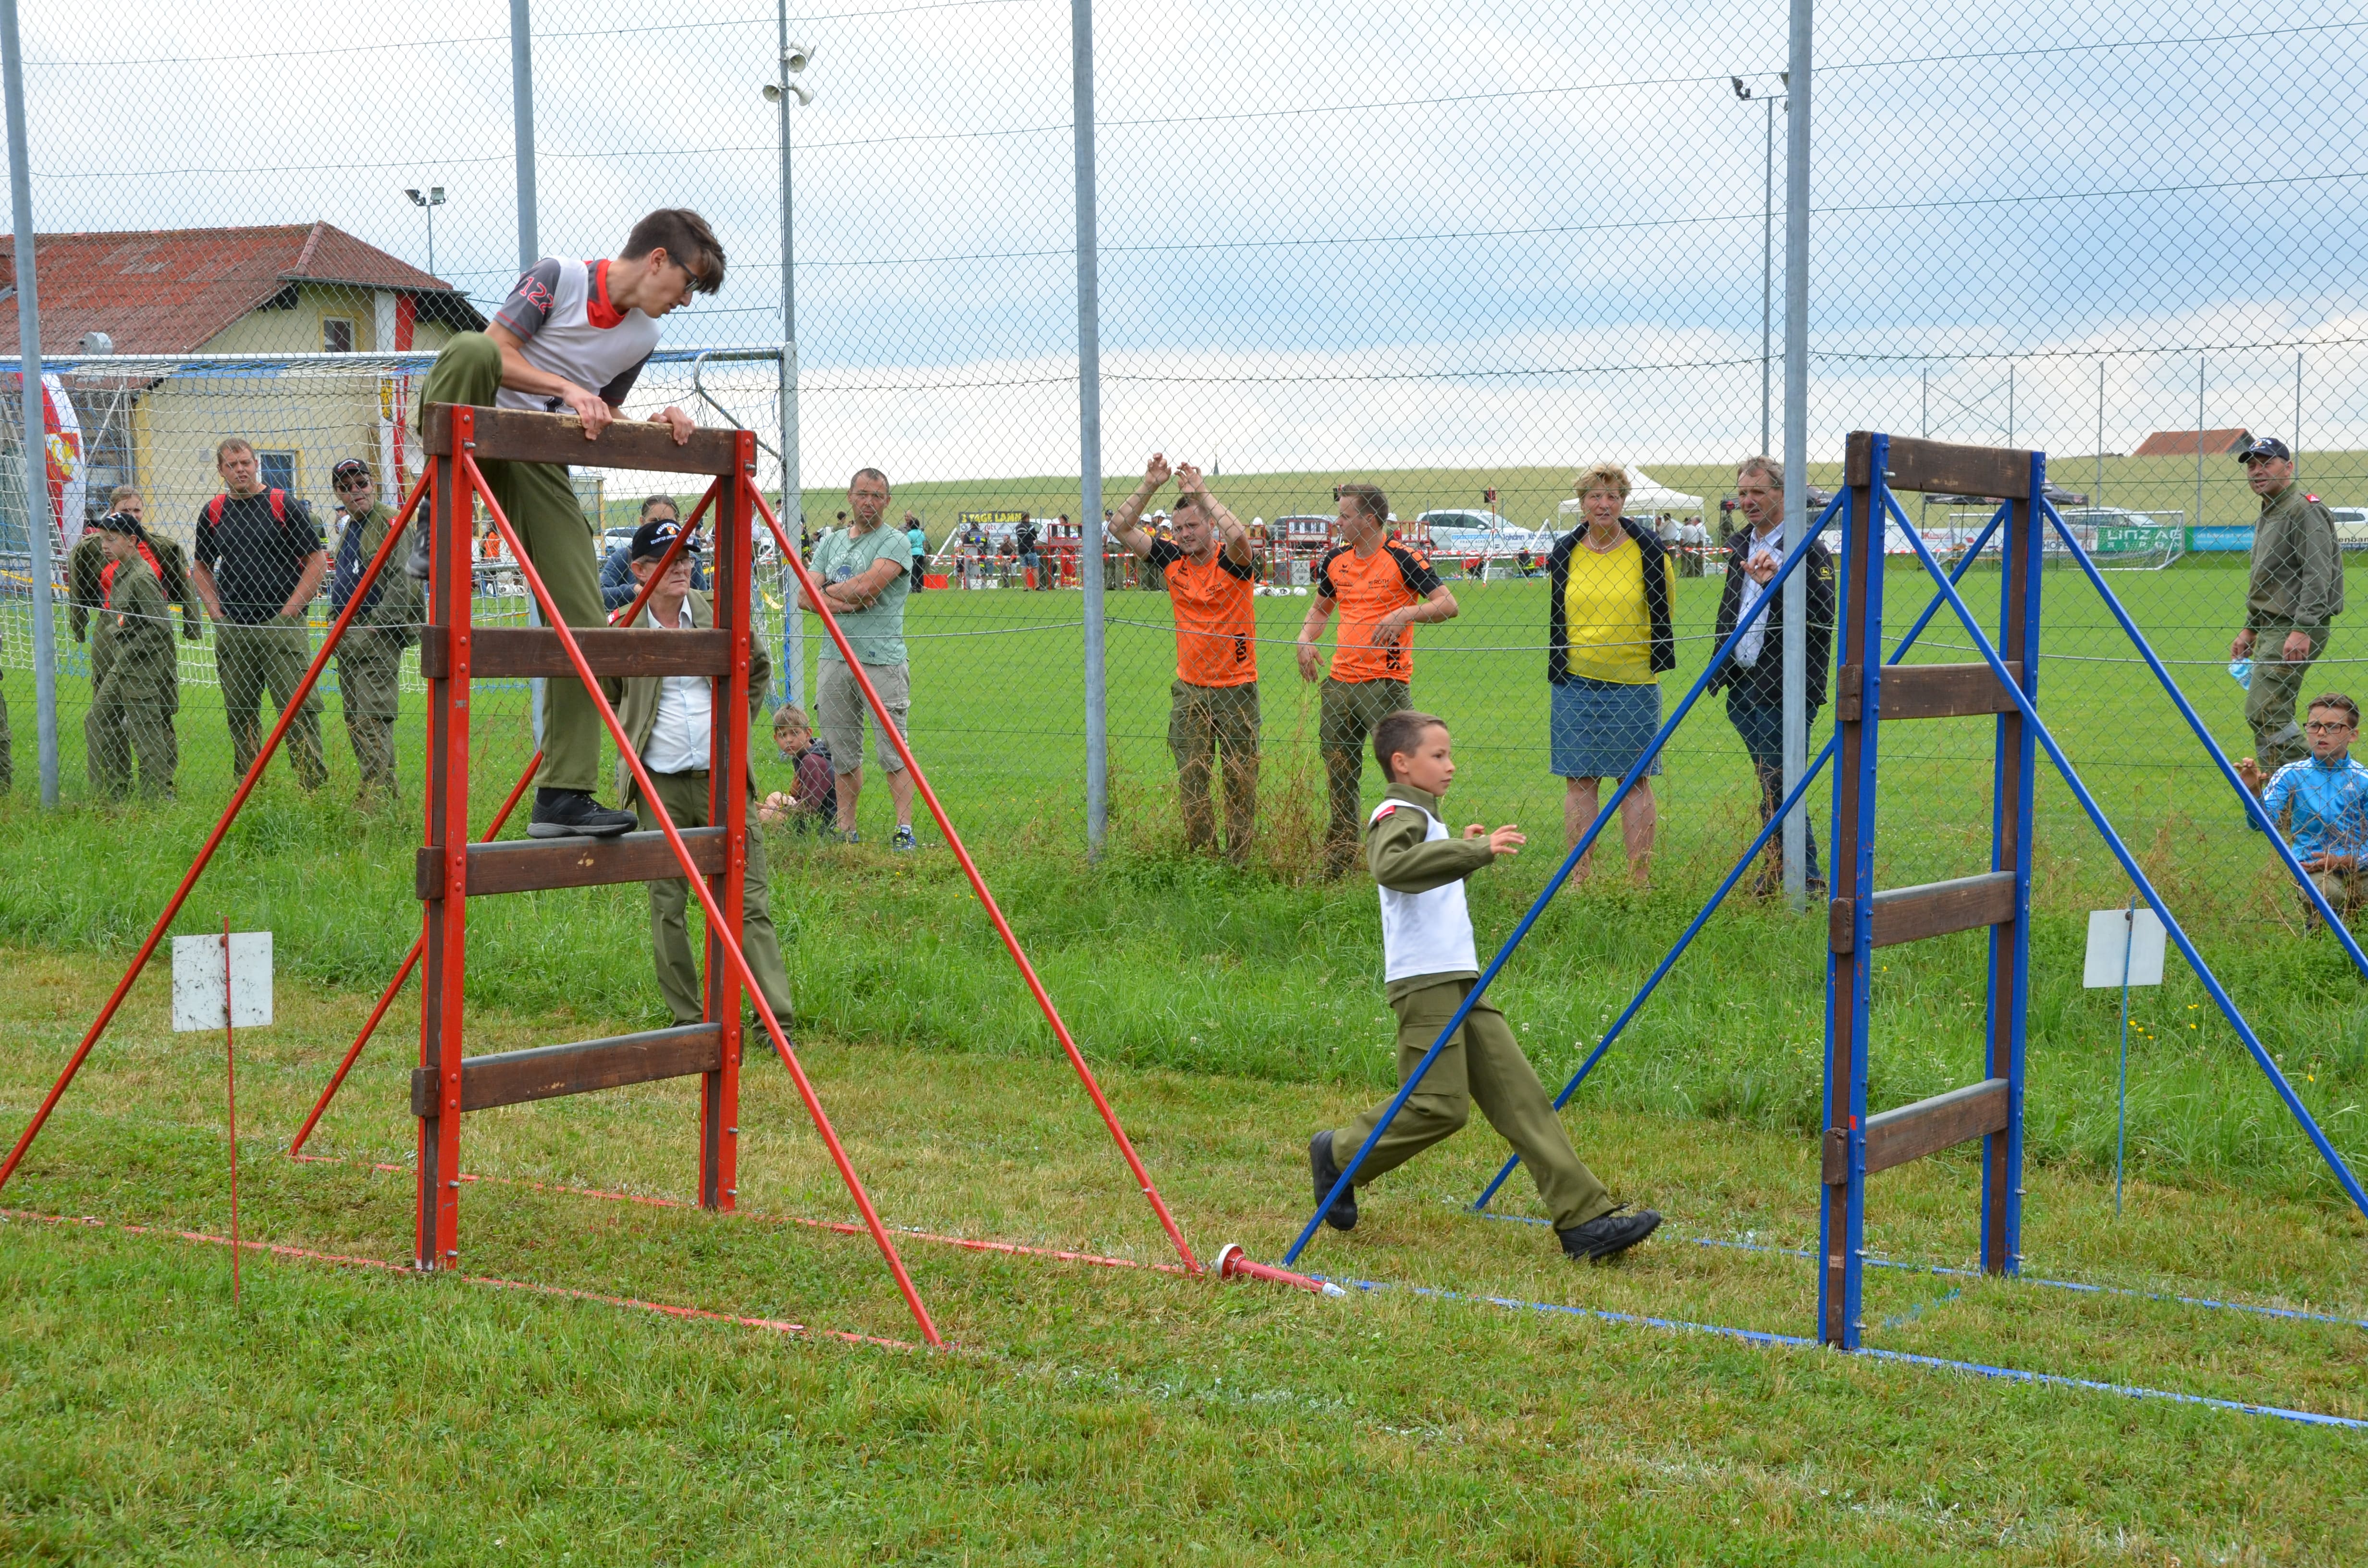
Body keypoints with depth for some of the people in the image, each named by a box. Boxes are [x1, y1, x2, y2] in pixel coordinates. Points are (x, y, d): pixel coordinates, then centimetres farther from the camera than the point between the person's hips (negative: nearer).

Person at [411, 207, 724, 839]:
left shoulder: (642, 338, 13)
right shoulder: (558, 277, -5)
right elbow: (498, 352, -12)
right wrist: (567, 388, -21)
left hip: (540, 461, 5)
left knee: (586, 626, -7)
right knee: (471, 349, -38)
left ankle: (563, 797, -2)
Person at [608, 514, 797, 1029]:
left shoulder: (719, 616, 0)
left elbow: (758, 670, 19)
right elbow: (604, 696, 16)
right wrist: (628, 736, 6)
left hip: (722, 778, 0)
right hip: (659, 785, 0)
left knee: (749, 900, -4)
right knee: (667, 905, 4)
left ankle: (777, 1020, -5)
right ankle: (688, 1019, 16)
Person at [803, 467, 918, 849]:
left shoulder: (895, 542, -2)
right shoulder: (830, 542, 16)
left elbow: (867, 586, -16)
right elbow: (805, 596, 6)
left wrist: (828, 591, 1)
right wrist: (848, 602, -10)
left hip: (882, 658, -5)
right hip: (834, 657, 5)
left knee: (893, 751, -7)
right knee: (843, 754, 9)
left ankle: (905, 829, -4)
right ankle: (846, 832, 16)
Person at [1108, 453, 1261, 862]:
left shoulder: (1231, 560, -8)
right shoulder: (1173, 559, 3)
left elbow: (1239, 537, -33)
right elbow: (1120, 529, -1)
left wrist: (1200, 491, -28)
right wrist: (1150, 486, -11)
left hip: (1236, 687, -4)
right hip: (1189, 690, 4)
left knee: (1240, 778, 2)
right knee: (1190, 779, 2)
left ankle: (1239, 864, 10)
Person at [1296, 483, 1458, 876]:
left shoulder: (1401, 559, -8)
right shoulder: (1335, 559, 11)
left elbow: (1448, 604, -12)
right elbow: (1320, 607, 25)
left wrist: (1406, 614, -27)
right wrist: (1306, 639, 6)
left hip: (1386, 680, -7)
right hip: (1341, 679, 7)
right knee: (1338, 764, 12)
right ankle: (1341, 851, 23)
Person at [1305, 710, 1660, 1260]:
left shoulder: (1424, 817, 23)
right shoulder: (1397, 814, -9)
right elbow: (1390, 866, -32)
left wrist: (1462, 851, 26)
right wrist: (1475, 851, -35)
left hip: (1460, 983, 10)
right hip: (1425, 982, -10)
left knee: (1520, 1094, 1)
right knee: (1440, 1104, -12)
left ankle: (1585, 1216, -4)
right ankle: (1338, 1154, 12)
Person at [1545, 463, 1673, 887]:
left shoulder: (1646, 548, -1)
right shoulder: (1564, 552, 5)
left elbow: (1661, 609, 9)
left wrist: (1658, 658, 8)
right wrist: (1557, 669, 13)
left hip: (1634, 681, -2)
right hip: (1576, 681, 2)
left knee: (1636, 780, 1)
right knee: (1578, 779, 1)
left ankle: (1640, 880, 6)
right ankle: (1581, 880, 7)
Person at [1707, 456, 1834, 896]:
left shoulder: (1807, 548, -9)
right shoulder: (1739, 545, 16)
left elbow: (1822, 615, -19)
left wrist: (1776, 581, -27)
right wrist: (1721, 669, 21)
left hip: (1783, 689, -8)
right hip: (1743, 685, 8)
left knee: (1781, 785, -9)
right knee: (1771, 786, 15)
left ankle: (1805, 878, -2)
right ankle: (1780, 870, 23)